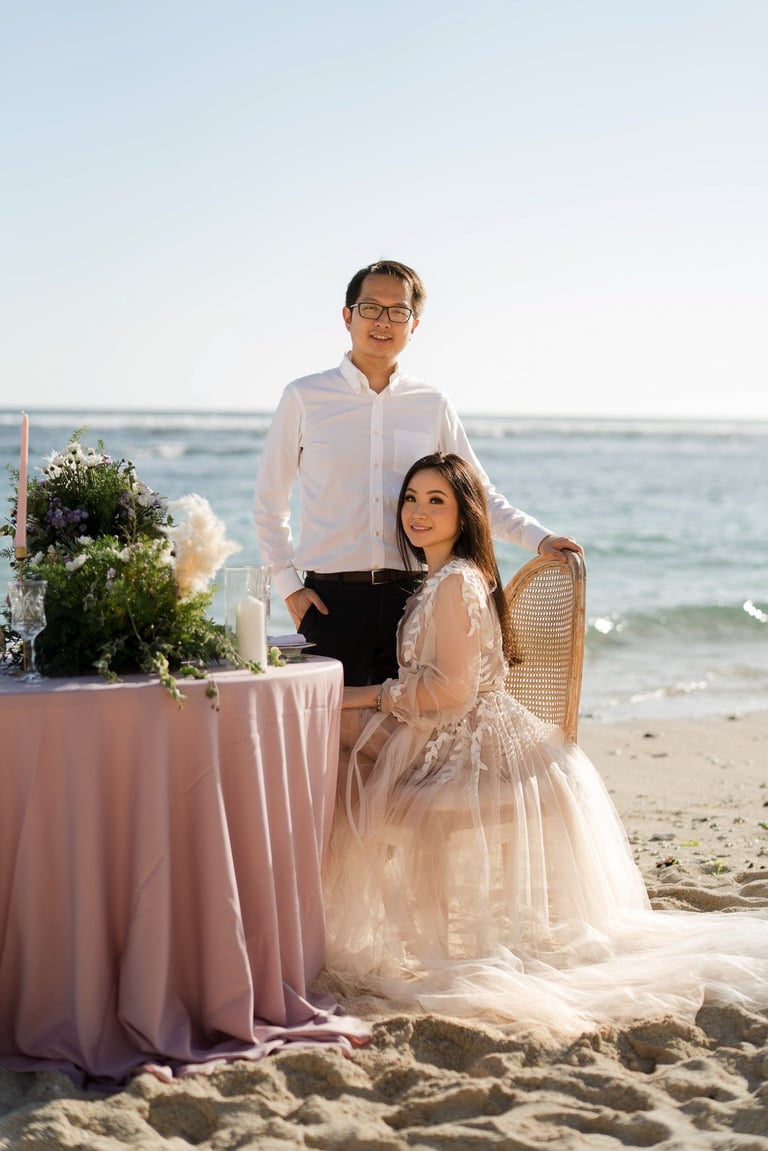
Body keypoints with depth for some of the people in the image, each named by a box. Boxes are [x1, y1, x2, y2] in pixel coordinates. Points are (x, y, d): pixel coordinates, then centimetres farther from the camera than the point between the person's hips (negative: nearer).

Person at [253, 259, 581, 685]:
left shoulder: (432, 406, 10)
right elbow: (269, 502, 10)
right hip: (332, 598, -2)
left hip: (411, 597, 2)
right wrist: (288, 585, 1)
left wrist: (537, 537, 1)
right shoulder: (304, 398, 5)